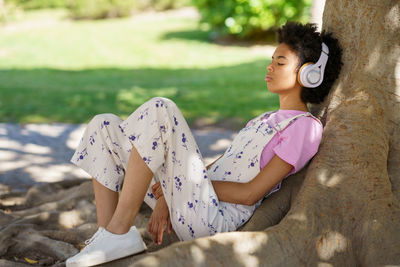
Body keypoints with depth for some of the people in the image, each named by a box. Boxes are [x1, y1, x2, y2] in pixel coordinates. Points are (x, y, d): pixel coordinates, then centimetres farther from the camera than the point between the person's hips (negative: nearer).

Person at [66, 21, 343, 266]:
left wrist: (196, 182, -6)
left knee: (158, 111, -25)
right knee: (104, 127, 4)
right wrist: (165, 195, 3)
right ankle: (107, 237, -6)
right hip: (187, 206, 9)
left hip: (215, 217, -9)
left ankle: (119, 233, -20)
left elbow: (250, 193, -11)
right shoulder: (269, 120, 25)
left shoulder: (304, 127, -4)